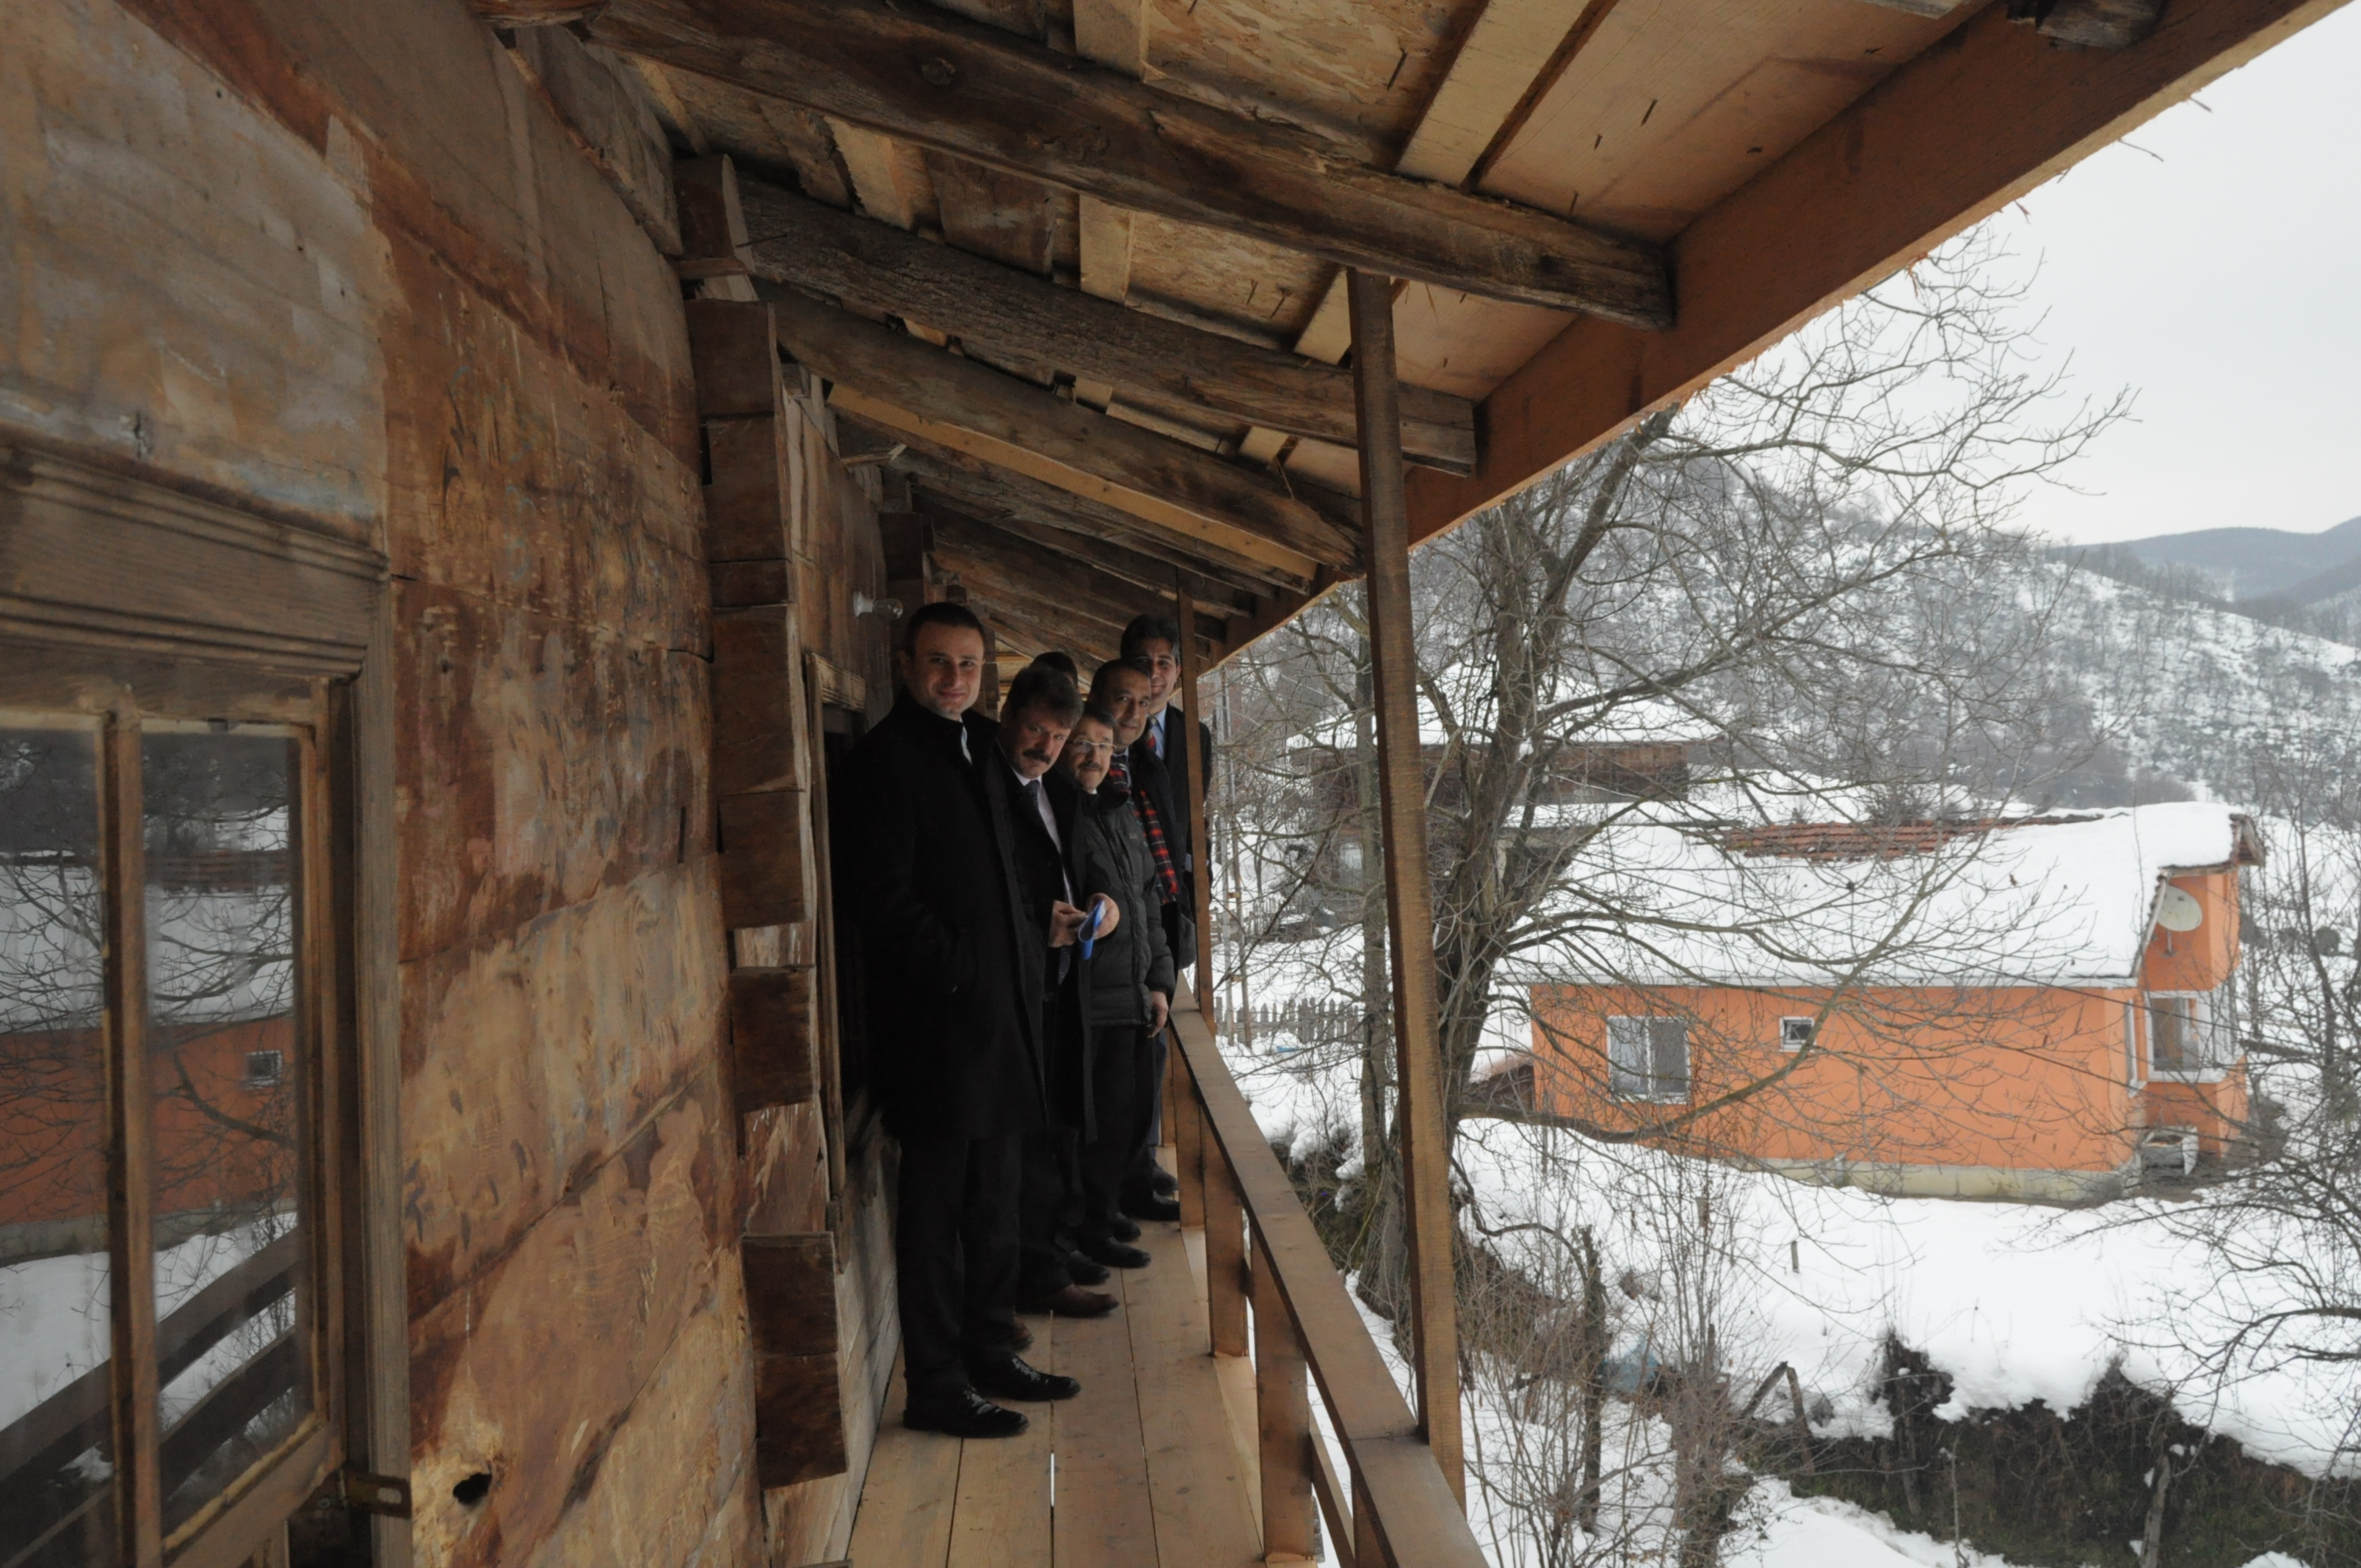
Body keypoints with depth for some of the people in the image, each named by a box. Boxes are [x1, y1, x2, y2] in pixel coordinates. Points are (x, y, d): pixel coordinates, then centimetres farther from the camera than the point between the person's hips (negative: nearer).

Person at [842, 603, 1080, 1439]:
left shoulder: (977, 749, 17)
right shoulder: (887, 756, -9)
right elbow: (886, 898, -16)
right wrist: (960, 971, -16)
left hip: (998, 1015, 8)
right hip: (938, 1018, -8)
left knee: (994, 1203, 16)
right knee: (936, 1205, 2)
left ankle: (990, 1352, 30)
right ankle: (936, 1385, 13)